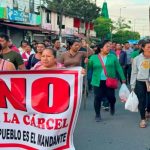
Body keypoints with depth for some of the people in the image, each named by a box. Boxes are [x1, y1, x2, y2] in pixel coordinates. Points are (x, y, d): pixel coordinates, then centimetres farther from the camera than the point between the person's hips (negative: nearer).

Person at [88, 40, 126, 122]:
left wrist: (123, 78, 6)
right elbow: (89, 67, 2)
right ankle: (97, 115, 14)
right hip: (98, 82, 0)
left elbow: (118, 68, 6)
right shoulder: (94, 57, 2)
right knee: (97, 98, -2)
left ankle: (112, 106, 42)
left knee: (111, 97, 5)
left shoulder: (113, 57, 3)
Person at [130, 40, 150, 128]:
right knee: (142, 101, 2)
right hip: (140, 83, 0)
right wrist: (132, 85, 3)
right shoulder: (137, 59, -3)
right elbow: (134, 73, 3)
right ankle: (143, 119, 18)